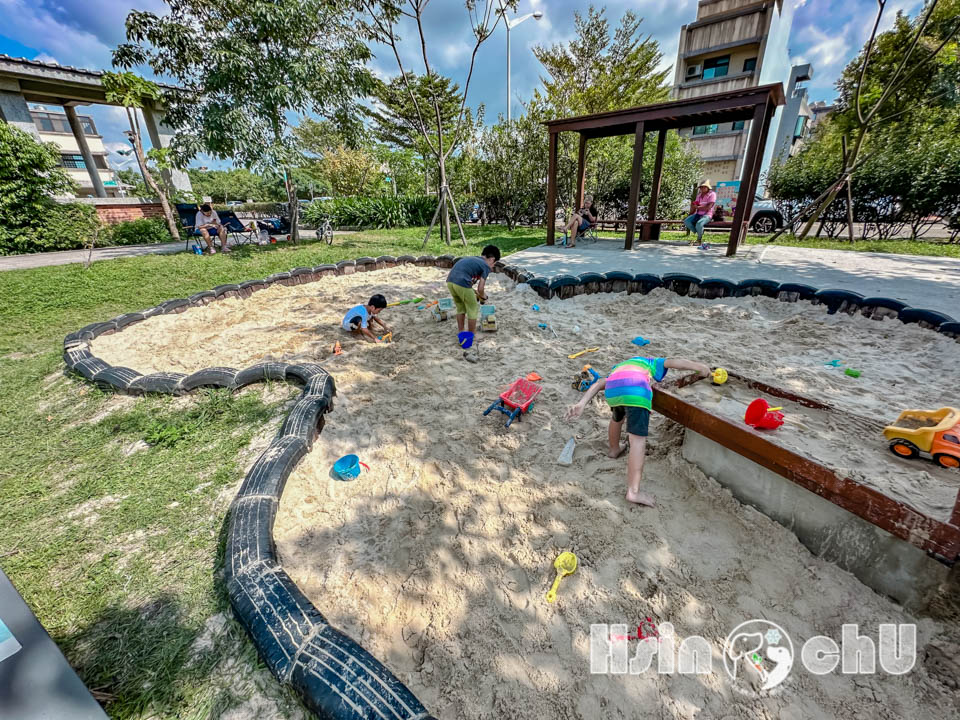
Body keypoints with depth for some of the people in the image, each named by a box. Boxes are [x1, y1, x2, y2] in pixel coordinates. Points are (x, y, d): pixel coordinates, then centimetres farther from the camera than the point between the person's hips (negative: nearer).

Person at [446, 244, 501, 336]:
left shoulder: (471, 259, 28)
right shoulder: (486, 266, 5)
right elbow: (480, 289, -2)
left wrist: (473, 291, 31)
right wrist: (483, 296, 21)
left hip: (450, 281, 8)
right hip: (461, 283, -8)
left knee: (460, 308, 26)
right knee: (473, 310, 12)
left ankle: (461, 333, 35)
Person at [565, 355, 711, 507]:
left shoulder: (617, 369, 42)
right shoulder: (651, 363, 39)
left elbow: (598, 384, 24)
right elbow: (672, 361, 17)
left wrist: (581, 405, 12)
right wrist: (700, 368, 17)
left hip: (612, 392, 5)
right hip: (636, 393, -4)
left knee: (617, 418, 36)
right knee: (638, 440, -5)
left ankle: (614, 449, 60)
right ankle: (633, 491, -9)